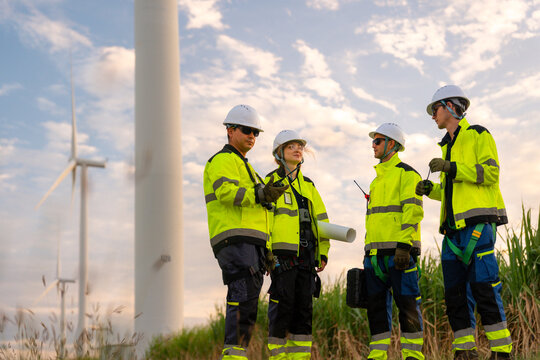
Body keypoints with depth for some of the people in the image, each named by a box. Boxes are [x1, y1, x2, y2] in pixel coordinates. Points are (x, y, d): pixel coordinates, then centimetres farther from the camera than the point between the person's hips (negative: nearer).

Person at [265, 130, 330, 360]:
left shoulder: (308, 185, 19)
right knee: (283, 305, -6)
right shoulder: (271, 182, 2)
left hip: (306, 255, 5)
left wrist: (323, 252, 10)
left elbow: (320, 219, 19)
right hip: (282, 254, -5)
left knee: (304, 306, 5)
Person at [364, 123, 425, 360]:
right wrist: (369, 252, 20)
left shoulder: (406, 173, 0)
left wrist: (404, 246, -20)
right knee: (376, 304, 5)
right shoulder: (378, 179, 25)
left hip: (399, 250, -8)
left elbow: (412, 211, -11)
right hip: (375, 252, 8)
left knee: (406, 303, -6)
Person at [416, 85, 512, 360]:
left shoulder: (478, 135, 4)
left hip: (478, 222, -8)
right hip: (454, 227, 8)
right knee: (454, 293, 2)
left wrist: (453, 168, -15)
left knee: (483, 288, -13)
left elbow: (491, 173, -9)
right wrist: (430, 190, 10)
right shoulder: (447, 146, 26)